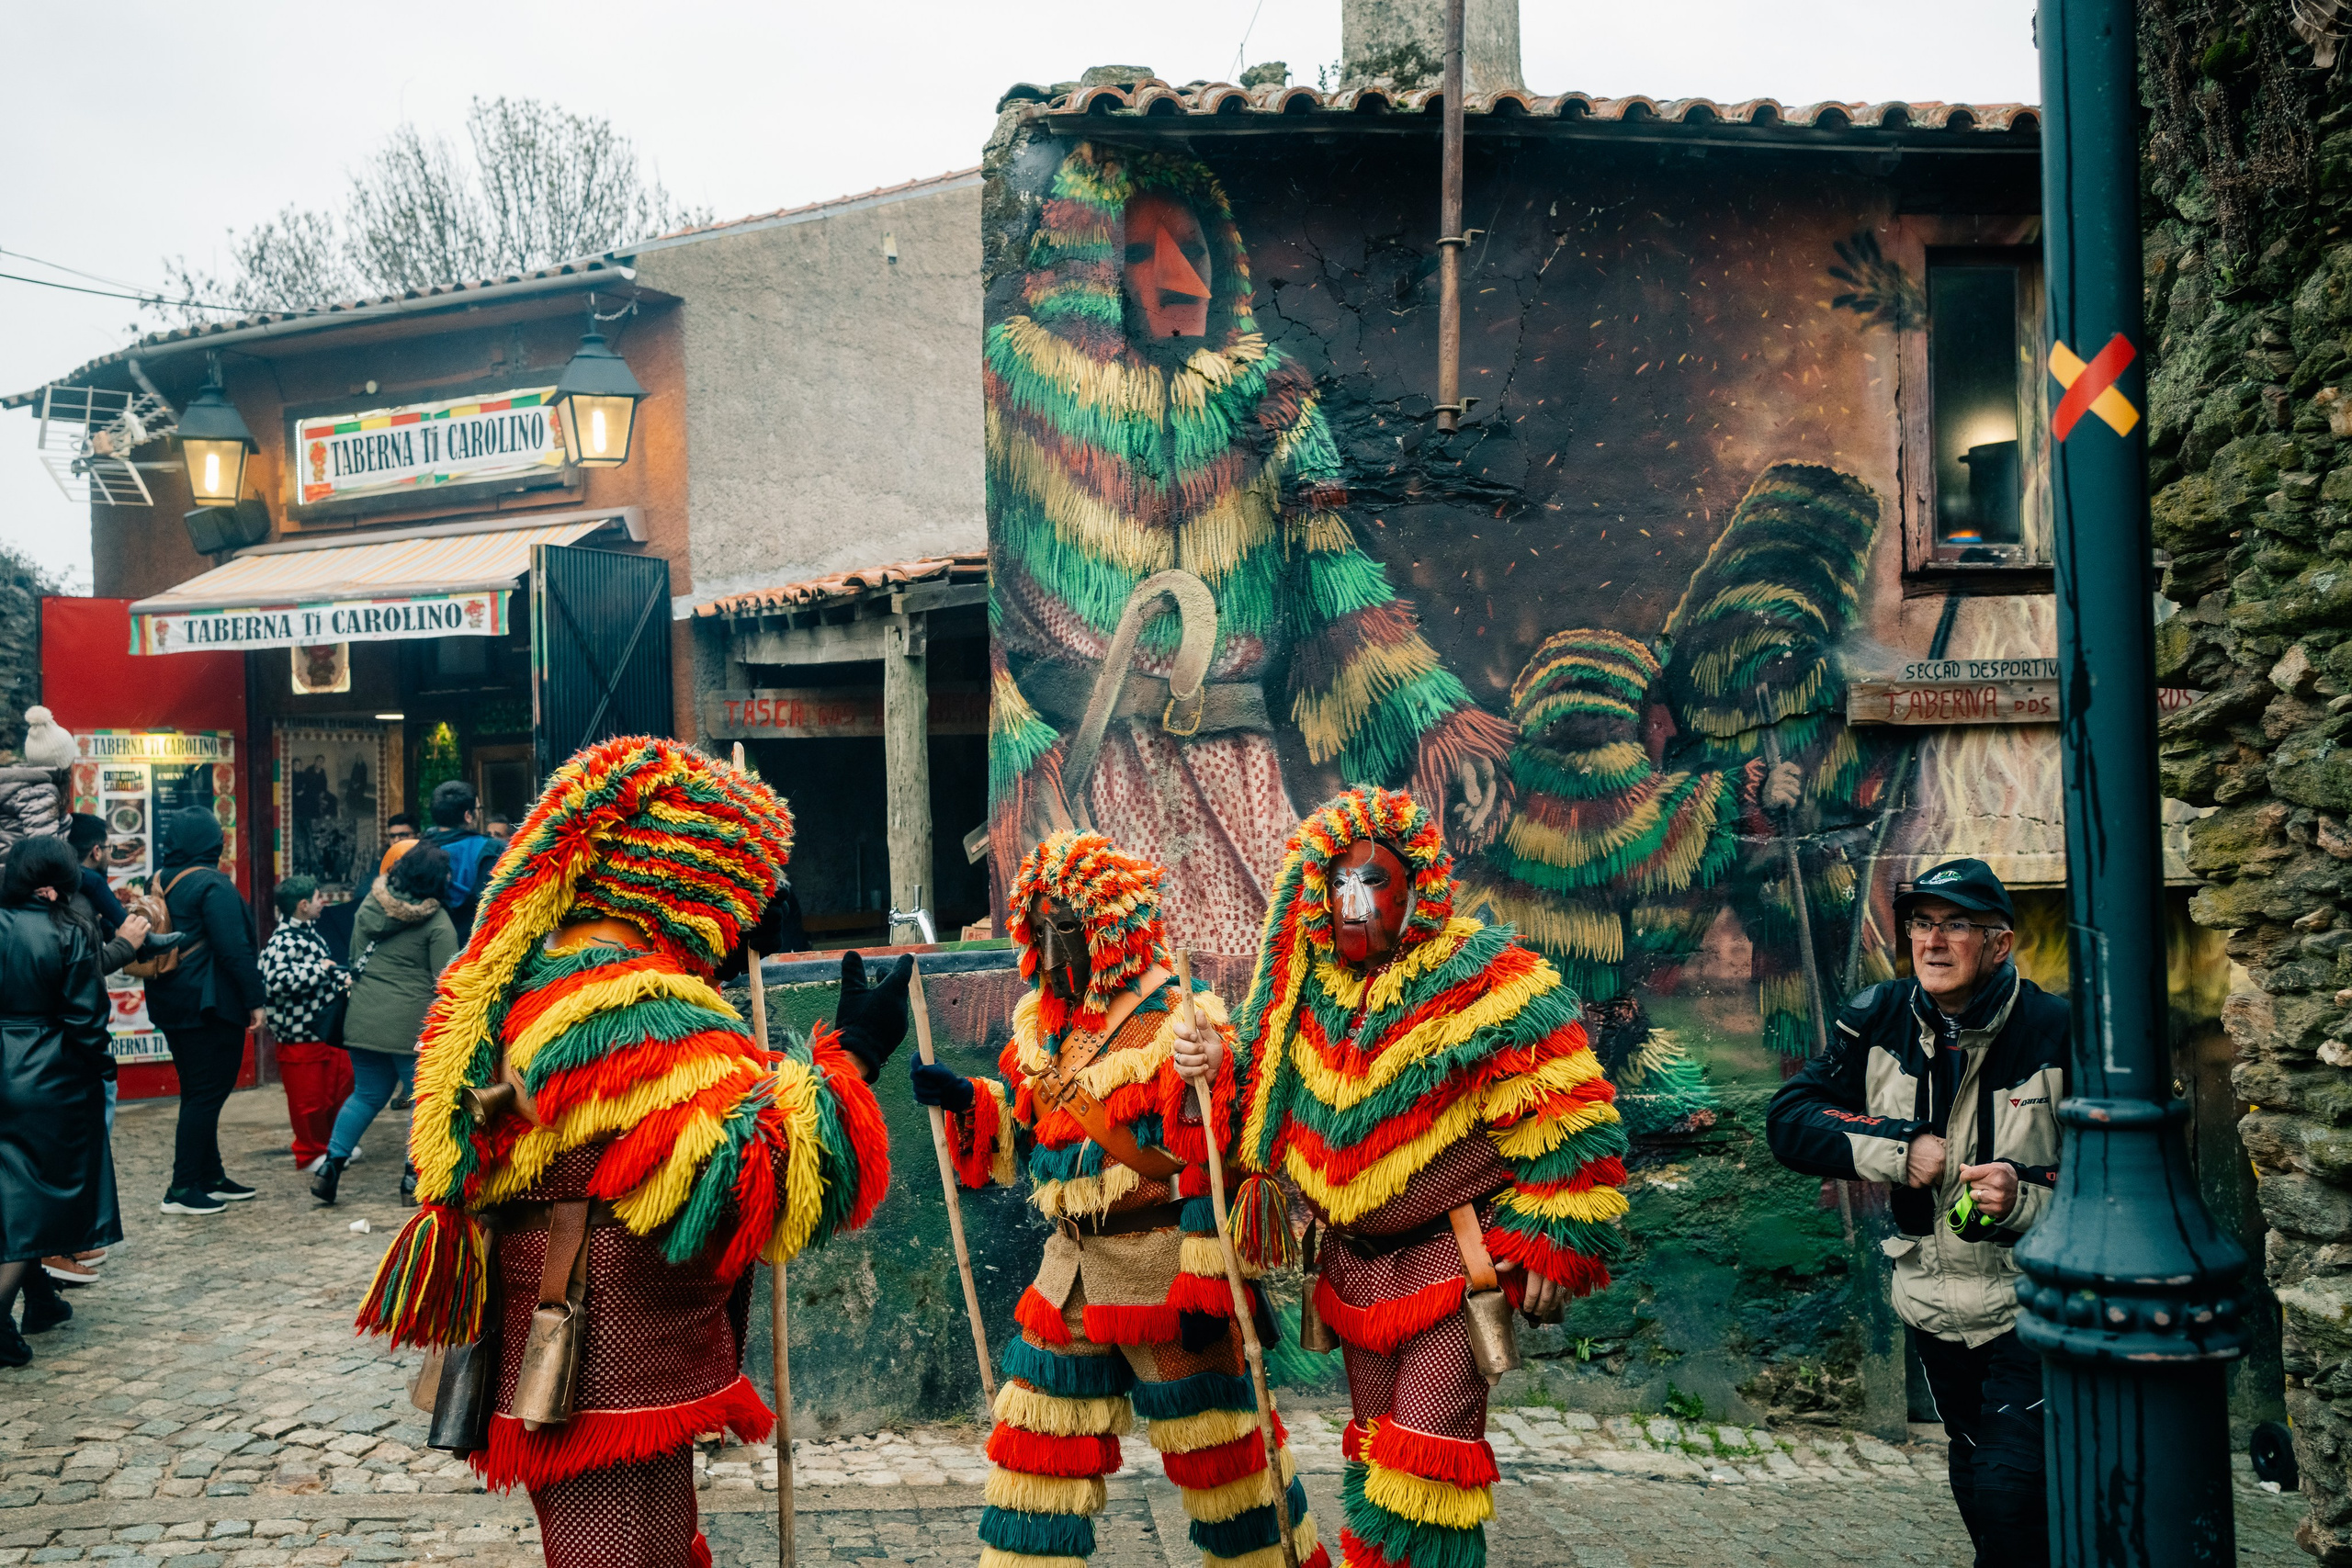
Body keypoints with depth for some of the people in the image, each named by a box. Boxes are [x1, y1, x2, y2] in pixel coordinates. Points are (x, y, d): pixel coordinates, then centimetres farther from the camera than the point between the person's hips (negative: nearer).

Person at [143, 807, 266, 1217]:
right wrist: (255, 999, -13)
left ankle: (211, 1178, 24)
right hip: (210, 1005, -9)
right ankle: (182, 1189, -2)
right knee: (206, 1094, -3)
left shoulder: (161, 883, 11)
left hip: (171, 1005, 9)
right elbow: (234, 949, -19)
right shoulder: (213, 886, -15)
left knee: (198, 1094, 16)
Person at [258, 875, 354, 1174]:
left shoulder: (310, 931, 11)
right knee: (308, 1098, 2)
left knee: (342, 1083, 17)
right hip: (300, 1035, -9)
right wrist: (318, 969, -27)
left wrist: (343, 979, 9)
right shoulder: (282, 941, -20)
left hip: (328, 1028, 10)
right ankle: (310, 1155, 17)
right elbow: (277, 980, -34)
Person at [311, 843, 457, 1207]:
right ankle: (414, 1178, 8)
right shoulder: (437, 922, -9)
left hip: (362, 1019, 6)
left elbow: (354, 960, 19)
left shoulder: (370, 904, 8)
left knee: (367, 1094, 20)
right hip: (412, 1023, -6)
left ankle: (331, 1164, 13)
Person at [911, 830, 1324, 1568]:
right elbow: (1021, 1128, 20)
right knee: (1038, 1441, 13)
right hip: (1073, 1264, 7)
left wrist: (1206, 1287, -18)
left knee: (1213, 1442, 6)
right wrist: (964, 1098, 1)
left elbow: (1217, 1168, -17)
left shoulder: (1179, 1025, -15)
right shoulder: (1042, 1022, 9)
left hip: (1163, 1268, -7)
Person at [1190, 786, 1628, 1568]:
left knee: (1429, 1458, -8)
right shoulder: (1311, 983, 1)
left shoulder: (1486, 981, -17)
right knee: (1375, 1450, 18)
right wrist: (1227, 1058, -3)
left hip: (1452, 1259, -6)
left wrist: (1548, 1249, -16)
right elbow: (1279, 1092, 18)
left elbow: (1573, 1123, -16)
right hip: (1354, 1261, 6)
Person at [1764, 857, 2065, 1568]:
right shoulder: (1880, 1021, -6)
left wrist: (2029, 1199, -29)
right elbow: (1789, 1121, -8)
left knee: (2007, 1498, -13)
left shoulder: (2059, 1034, -16)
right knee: (1976, 1483, 22)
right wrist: (1897, 1146, -20)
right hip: (1932, 1303, 4)